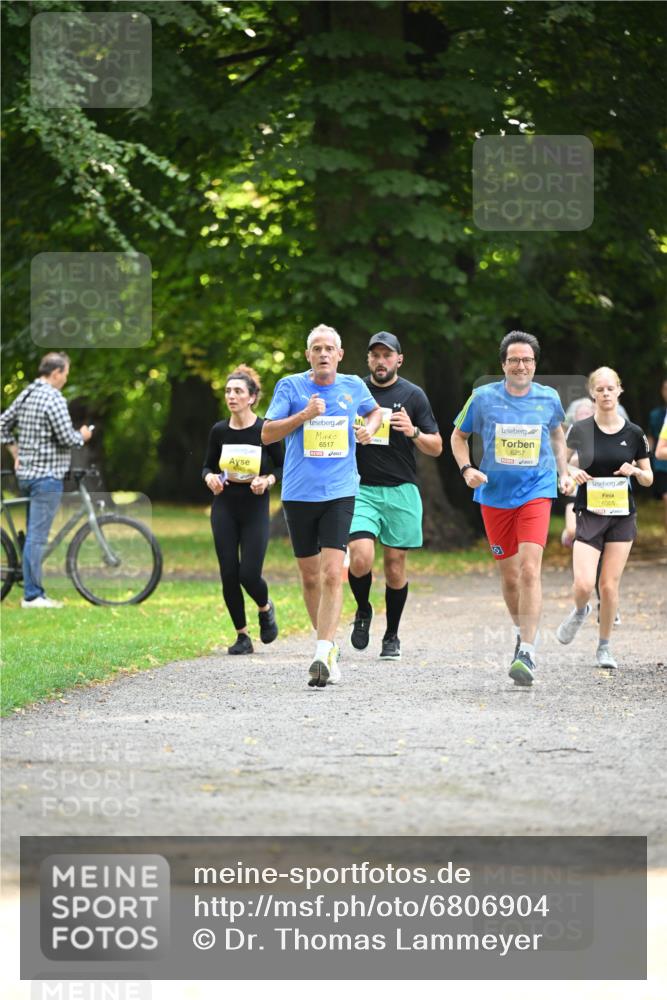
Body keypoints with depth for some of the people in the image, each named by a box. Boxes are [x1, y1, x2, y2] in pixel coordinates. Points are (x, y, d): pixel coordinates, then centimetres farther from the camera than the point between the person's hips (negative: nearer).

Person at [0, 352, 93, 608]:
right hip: (47, 476, -9)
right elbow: (66, 438, -18)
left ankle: (35, 591, 18)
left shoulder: (26, 395, 11)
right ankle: (32, 595, -7)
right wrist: (83, 436, 2)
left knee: (33, 535, 14)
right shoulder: (54, 399, -16)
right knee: (37, 536, -8)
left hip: (26, 474, 9)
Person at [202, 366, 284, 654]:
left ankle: (265, 609, 25)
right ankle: (242, 636, 12)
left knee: (249, 574, -9)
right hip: (224, 509, 3)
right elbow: (208, 466, 12)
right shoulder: (219, 431, 1)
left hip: (255, 509, -3)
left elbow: (282, 467, 2)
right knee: (229, 574, -2)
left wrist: (268, 480, -17)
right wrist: (210, 477, -10)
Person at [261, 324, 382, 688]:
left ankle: (324, 653, -21)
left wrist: (370, 427, 5)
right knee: (310, 576, 9)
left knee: (332, 573, -15)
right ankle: (328, 644, 26)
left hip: (339, 493, -1)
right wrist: (304, 415, -17)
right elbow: (267, 433, -4)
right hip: (299, 494, 1)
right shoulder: (290, 386, 0)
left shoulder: (353, 386, 6)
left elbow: (374, 410, 28)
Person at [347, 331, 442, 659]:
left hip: (401, 491, 0)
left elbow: (436, 448, 4)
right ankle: (363, 611, 12)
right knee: (361, 558, -17)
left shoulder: (413, 395, 3)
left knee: (395, 565, 2)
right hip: (361, 490, 0)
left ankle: (392, 637, 17)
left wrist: (413, 432, -15)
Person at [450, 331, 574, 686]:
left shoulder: (548, 399, 1)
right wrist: (466, 469, -5)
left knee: (529, 570, -16)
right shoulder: (484, 397, -2)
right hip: (495, 496, 1)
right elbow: (459, 435, 11)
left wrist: (563, 473, 13)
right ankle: (521, 632, 36)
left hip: (536, 493, -1)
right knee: (509, 575, 10)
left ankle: (527, 653, -18)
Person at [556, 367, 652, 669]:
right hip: (589, 516, -1)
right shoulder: (580, 430, -3)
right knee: (584, 585, -14)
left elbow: (648, 479, 9)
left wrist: (635, 471, -13)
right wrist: (572, 473, -11)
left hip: (622, 516, 1)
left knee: (609, 585, 0)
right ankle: (579, 612, 22)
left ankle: (604, 647, 17)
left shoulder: (634, 434, 1)